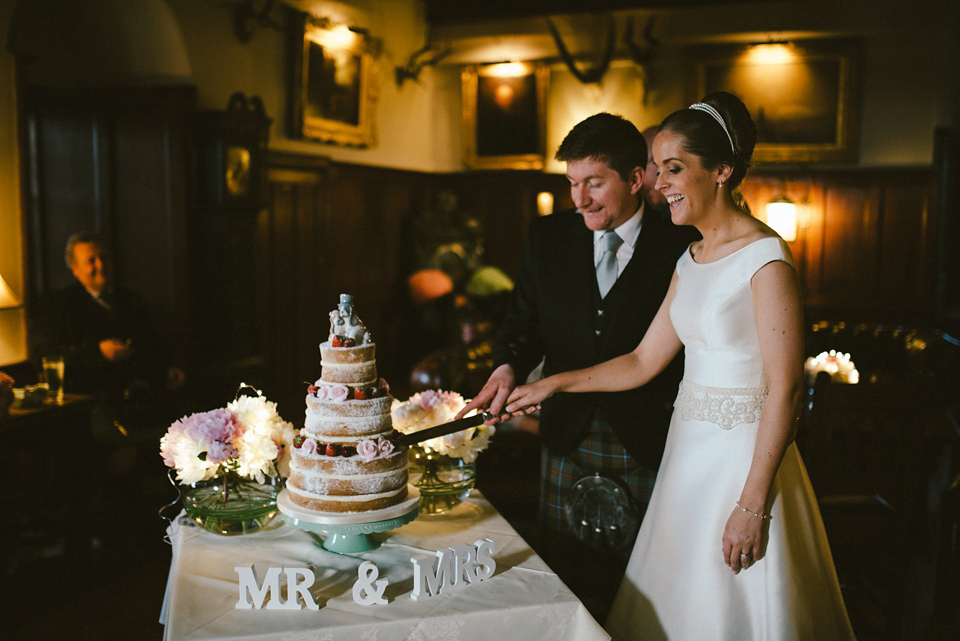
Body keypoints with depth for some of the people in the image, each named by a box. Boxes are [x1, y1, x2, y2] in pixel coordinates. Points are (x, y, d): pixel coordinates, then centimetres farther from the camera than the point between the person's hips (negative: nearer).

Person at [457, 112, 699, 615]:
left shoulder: (682, 248, -6)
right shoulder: (547, 237, 3)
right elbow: (523, 320, 7)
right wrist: (508, 367, -13)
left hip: (649, 443, -2)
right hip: (569, 440, 3)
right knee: (563, 579, 11)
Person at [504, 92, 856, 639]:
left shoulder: (766, 258, -15)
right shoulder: (691, 260, 10)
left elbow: (785, 388, -18)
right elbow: (643, 361, 13)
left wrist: (753, 504, -20)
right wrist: (554, 385, 10)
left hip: (745, 455, -8)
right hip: (689, 450, 8)